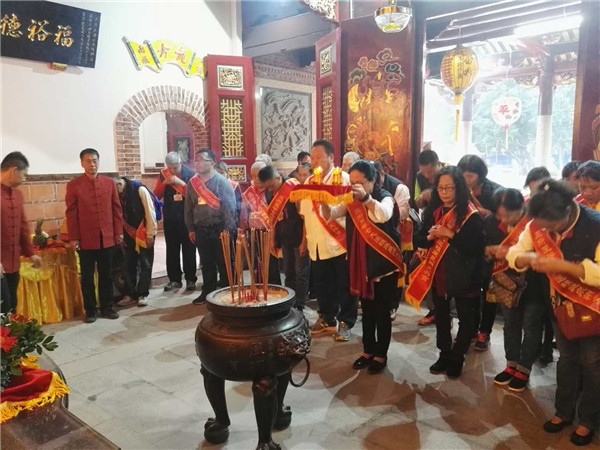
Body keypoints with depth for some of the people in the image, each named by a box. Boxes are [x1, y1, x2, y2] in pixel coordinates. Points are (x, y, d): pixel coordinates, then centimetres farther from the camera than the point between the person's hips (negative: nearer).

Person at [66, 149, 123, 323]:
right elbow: (71, 213, -2)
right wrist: (73, 238, -6)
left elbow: (117, 208, 8)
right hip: (86, 239, -2)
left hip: (107, 238, 2)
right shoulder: (73, 185, -1)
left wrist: (119, 232, 5)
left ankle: (107, 307, 22)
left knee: (106, 275, 11)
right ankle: (90, 310, 18)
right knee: (87, 277, 7)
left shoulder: (109, 183, 6)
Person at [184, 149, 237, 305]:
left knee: (224, 263, 4)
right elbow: (188, 208, 13)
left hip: (219, 229, -4)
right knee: (206, 263, 13)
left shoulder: (221, 181, -7)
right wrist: (191, 229, 10)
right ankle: (207, 292, 24)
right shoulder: (192, 182, 9)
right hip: (201, 230, 5)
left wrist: (228, 229, -16)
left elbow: (229, 206, -12)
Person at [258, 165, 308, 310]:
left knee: (301, 273, 2)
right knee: (288, 273, 12)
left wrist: (305, 239, -15)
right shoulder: (271, 194, 6)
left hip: (299, 237, -6)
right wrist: (274, 239, 12)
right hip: (285, 238, 6)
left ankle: (299, 307, 9)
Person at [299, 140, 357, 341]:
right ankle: (326, 318, 33)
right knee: (322, 285, 16)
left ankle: (345, 323, 19)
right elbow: (306, 214, 13)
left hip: (339, 244, -5)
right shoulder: (309, 182, 11)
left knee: (344, 286, 5)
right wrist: (304, 241, 14)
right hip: (317, 245, 6)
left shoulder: (343, 178, -7)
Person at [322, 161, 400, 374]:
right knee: (367, 311, 17)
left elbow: (384, 215, -34)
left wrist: (365, 197, -48)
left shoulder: (384, 197, -12)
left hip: (384, 265, -5)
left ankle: (381, 354, 22)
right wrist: (323, 199, -25)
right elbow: (329, 215, -5)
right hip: (361, 265, 5)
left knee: (382, 312, 6)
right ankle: (368, 350, 31)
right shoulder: (351, 200, 4)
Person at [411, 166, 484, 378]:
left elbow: (476, 247, -21)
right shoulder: (433, 211, 1)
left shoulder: (471, 215, -14)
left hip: (463, 275, -4)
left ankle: (457, 358, 29)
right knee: (441, 316, 18)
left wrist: (450, 235, -26)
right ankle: (444, 354, 35)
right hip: (438, 271, 5)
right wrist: (430, 237, -17)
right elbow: (418, 239, 4)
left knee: (466, 319, 10)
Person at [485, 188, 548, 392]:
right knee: (511, 325, 18)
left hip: (534, 284, -4)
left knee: (530, 328, 10)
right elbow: (483, 247, 3)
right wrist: (491, 250, -19)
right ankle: (511, 365, 34)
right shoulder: (492, 222, -9)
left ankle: (524, 370, 26)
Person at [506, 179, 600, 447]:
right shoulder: (538, 225, -13)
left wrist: (563, 266, -40)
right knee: (567, 357, 19)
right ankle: (564, 411, 36)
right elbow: (514, 254, -8)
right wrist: (529, 258, -30)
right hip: (561, 300, 4)